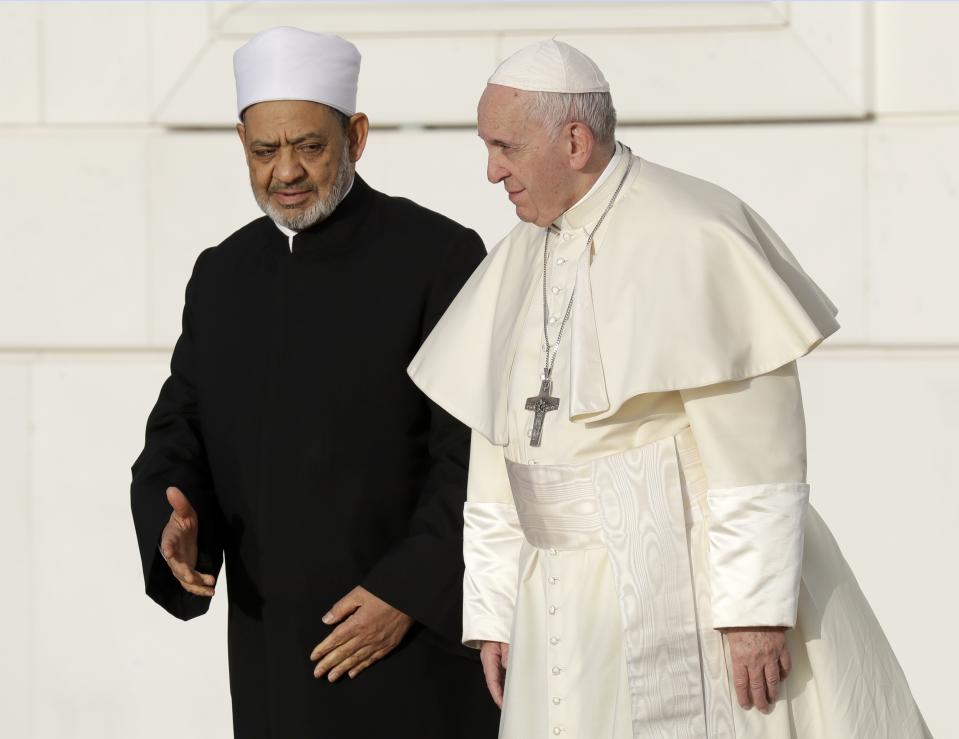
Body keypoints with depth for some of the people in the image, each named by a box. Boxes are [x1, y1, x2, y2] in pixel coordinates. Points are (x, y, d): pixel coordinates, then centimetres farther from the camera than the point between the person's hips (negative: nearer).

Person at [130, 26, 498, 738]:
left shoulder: (439, 259, -8)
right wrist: (175, 530, -12)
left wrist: (408, 594, -19)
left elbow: (478, 452, -12)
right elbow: (179, 434, 9)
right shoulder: (225, 275, 10)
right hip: (273, 650, 5)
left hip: (419, 637, -5)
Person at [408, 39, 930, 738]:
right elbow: (503, 453, 13)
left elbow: (755, 442, -17)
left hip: (696, 580, -7)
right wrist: (493, 614, 11)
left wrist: (757, 607, -21)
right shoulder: (520, 261, 10)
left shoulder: (692, 237, -14)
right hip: (580, 609, 7)